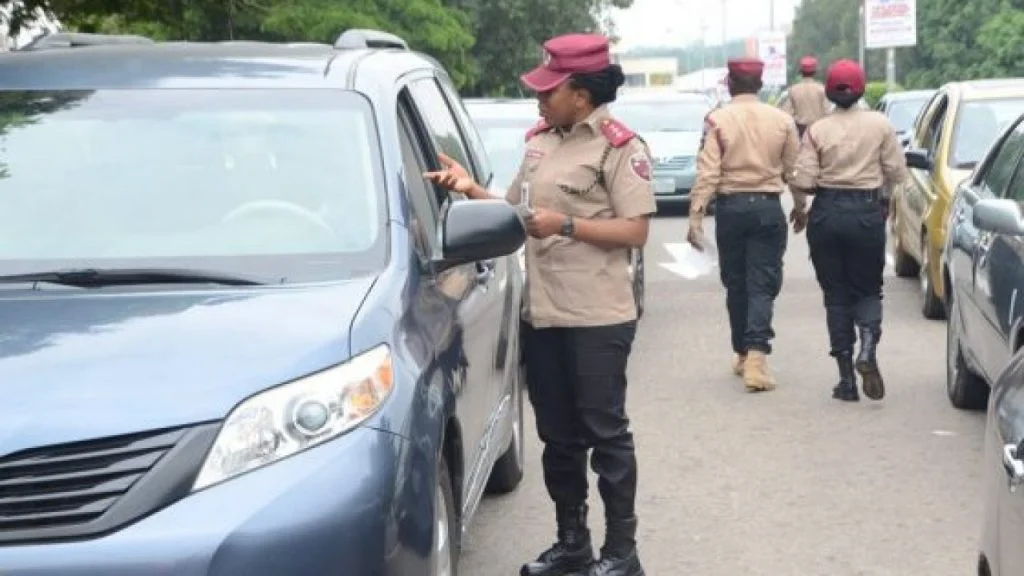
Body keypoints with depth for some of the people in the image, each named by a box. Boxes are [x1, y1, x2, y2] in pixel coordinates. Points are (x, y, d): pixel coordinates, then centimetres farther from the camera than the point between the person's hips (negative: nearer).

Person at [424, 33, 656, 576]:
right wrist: (471, 189, 2)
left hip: (596, 319, -7)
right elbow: (516, 211, 17)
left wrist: (566, 226, -19)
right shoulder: (539, 140, 12)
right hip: (541, 313, 8)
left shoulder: (619, 146, -10)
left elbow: (635, 231, -14)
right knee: (558, 435, 15)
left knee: (604, 433, 0)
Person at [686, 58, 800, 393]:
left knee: (736, 283, 13)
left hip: (731, 207, 0)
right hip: (768, 206, 0)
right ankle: (756, 355, -16)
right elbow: (794, 170, 6)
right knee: (762, 285, -1)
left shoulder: (718, 120, -5)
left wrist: (696, 217, -9)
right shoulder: (782, 120, 1)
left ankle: (743, 353, 22)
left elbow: (708, 173, -11)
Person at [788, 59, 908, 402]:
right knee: (867, 289, 14)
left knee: (836, 295, 8)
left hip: (826, 213, 0)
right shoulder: (879, 125, -3)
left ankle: (846, 378, 6)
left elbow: (802, 180, -8)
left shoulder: (818, 130, -4)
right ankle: (868, 349, -15)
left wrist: (799, 210, 11)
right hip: (866, 213, 0)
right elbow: (897, 173, -2)